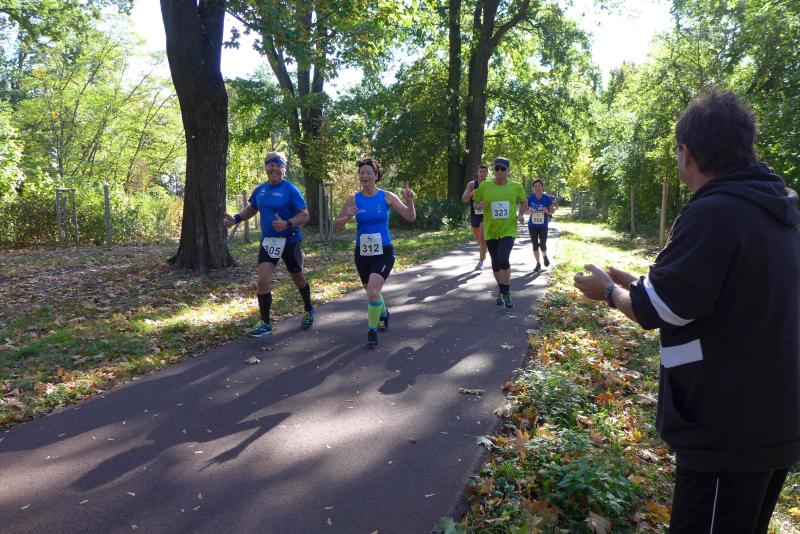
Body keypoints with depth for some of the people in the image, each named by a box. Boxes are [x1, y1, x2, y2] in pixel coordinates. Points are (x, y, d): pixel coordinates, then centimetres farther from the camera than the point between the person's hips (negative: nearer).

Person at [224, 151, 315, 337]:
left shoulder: (290, 190, -14)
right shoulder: (260, 190, 4)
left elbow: (305, 216, -18)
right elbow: (251, 208, 22)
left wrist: (287, 224, -34)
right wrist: (236, 219, 6)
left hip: (290, 241, -4)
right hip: (268, 241, 4)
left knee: (297, 278, 15)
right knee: (263, 281, -8)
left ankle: (309, 310, 41)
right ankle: (265, 324, 3)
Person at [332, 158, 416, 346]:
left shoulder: (387, 196, -5)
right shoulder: (353, 200, -3)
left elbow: (410, 217, -2)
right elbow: (336, 226, 1)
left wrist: (410, 201, -21)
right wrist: (347, 216, -19)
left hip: (384, 252, -3)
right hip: (362, 253, 3)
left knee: (373, 291, -21)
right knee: (372, 292, 19)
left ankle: (372, 329, 1)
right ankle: (383, 313, 53)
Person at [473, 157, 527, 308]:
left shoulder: (516, 186, -2)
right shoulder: (484, 186, -3)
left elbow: (524, 202, 15)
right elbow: (476, 204, 10)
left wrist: (520, 215, -2)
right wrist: (481, 206, -13)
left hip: (508, 230, -2)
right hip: (491, 231, 2)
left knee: (503, 260, -22)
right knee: (495, 264, 11)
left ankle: (507, 293, -1)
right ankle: (502, 291, 34)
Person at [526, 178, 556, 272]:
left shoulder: (547, 198, -10)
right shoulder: (530, 198, -7)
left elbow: (552, 211, -2)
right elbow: (526, 210, 3)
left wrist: (547, 211, -24)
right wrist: (529, 211, -20)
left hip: (543, 226, -1)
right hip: (532, 225, 1)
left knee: (542, 245, -1)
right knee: (535, 245, 5)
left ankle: (545, 257, 33)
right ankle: (538, 264, 20)